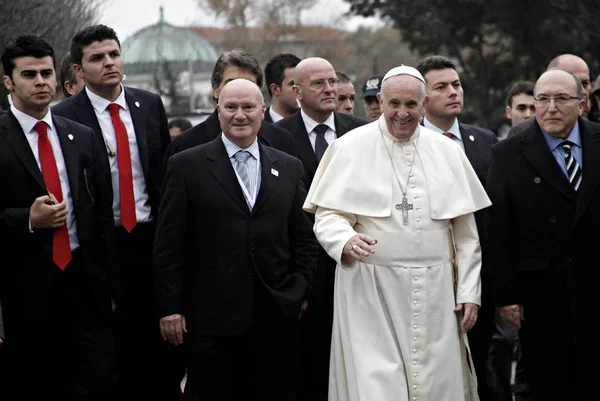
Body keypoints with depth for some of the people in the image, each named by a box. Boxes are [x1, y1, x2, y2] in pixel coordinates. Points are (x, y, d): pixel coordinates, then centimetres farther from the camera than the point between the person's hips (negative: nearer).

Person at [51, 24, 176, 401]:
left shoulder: (151, 104, 6)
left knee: (163, 337, 7)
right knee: (115, 345, 5)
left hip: (152, 236, 3)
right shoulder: (65, 116, -7)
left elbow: (168, 169, 10)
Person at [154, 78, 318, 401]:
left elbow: (304, 239, 15)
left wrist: (300, 292, 3)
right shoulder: (187, 166, 2)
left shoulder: (289, 168, 12)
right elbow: (169, 244, -1)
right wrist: (170, 308, -6)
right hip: (212, 317, -3)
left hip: (277, 317, 3)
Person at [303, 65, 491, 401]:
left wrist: (469, 292, 6)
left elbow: (466, 232, 11)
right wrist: (346, 240, -23)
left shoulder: (448, 152, 9)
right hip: (370, 289, -3)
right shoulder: (350, 148, 1)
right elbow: (327, 214, -2)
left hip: (434, 293, 3)